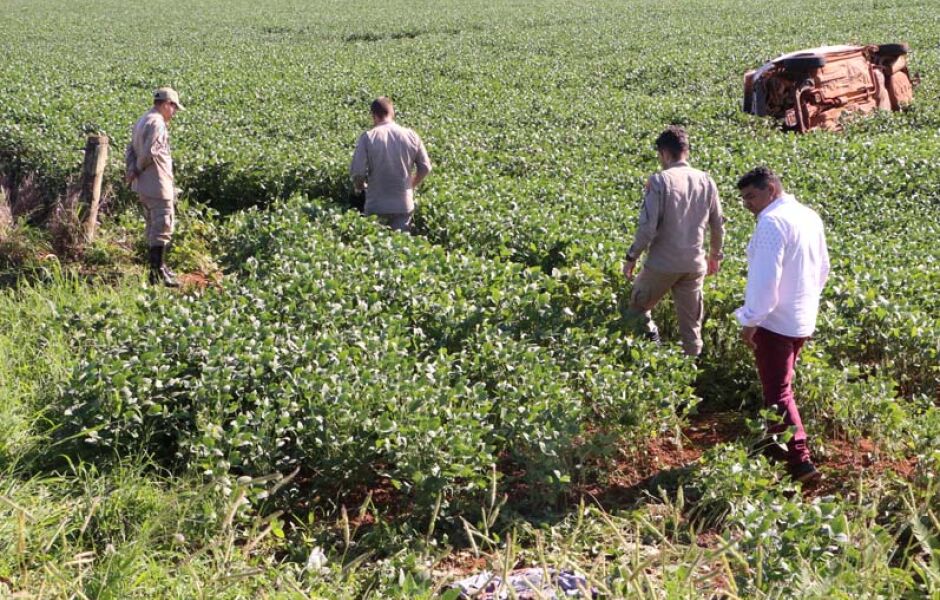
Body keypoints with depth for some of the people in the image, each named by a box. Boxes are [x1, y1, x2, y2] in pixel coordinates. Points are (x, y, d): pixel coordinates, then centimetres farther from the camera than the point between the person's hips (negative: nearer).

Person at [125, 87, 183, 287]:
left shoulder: (142, 121, 18)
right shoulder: (157, 123, -15)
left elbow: (130, 150, 15)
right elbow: (150, 152, -22)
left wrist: (131, 170, 2)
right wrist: (138, 169, -6)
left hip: (143, 186, 10)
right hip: (157, 184, -10)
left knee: (153, 227, 18)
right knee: (162, 227, -7)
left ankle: (157, 267, 25)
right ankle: (158, 271, -8)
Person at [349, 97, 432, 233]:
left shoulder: (368, 137, -11)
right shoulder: (411, 136, -2)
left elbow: (357, 171, -13)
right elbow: (425, 168, 4)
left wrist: (359, 186, 8)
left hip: (377, 206, -2)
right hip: (405, 205, 2)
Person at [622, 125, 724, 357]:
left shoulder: (659, 181, -13)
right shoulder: (706, 181, 2)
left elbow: (647, 226, -16)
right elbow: (718, 225, 9)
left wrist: (632, 257, -3)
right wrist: (715, 255, 24)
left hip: (663, 263, -4)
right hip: (695, 264, 5)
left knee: (637, 308, 18)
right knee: (691, 324, 14)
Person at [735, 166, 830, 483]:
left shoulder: (772, 221, -19)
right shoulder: (810, 216, 9)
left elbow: (765, 277, -23)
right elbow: (823, 268, 18)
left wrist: (751, 321, -17)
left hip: (775, 321, -9)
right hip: (803, 320, 9)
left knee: (778, 393, -2)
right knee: (779, 384, 22)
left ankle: (800, 462, -4)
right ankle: (774, 441, 33)